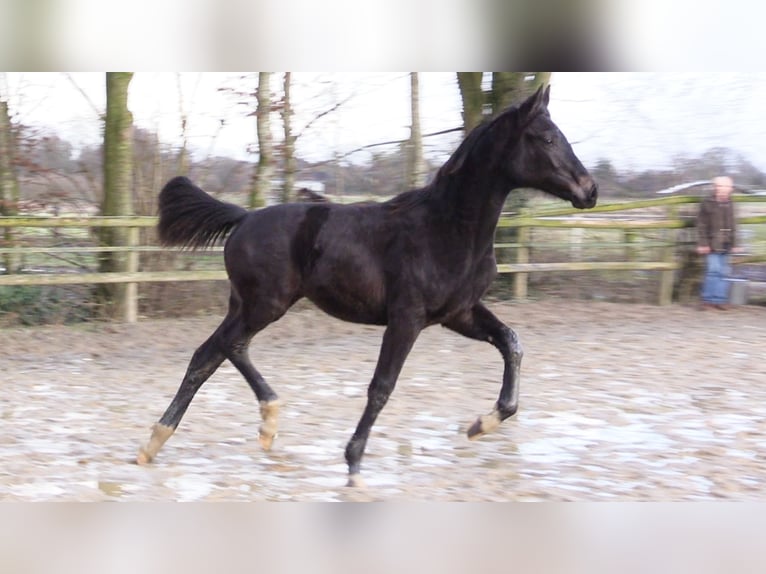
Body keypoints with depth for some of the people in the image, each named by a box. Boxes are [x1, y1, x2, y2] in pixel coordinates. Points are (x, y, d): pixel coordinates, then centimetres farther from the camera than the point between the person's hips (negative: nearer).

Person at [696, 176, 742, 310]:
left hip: (726, 246, 5)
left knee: (724, 272, 5)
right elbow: (701, 225, -4)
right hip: (712, 246, -5)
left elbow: (733, 226, 18)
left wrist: (734, 244, 15)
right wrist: (702, 244, -10)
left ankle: (720, 300, 11)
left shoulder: (729, 204, 11)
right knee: (713, 271, -11)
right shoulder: (707, 204, -4)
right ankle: (708, 299, -3)